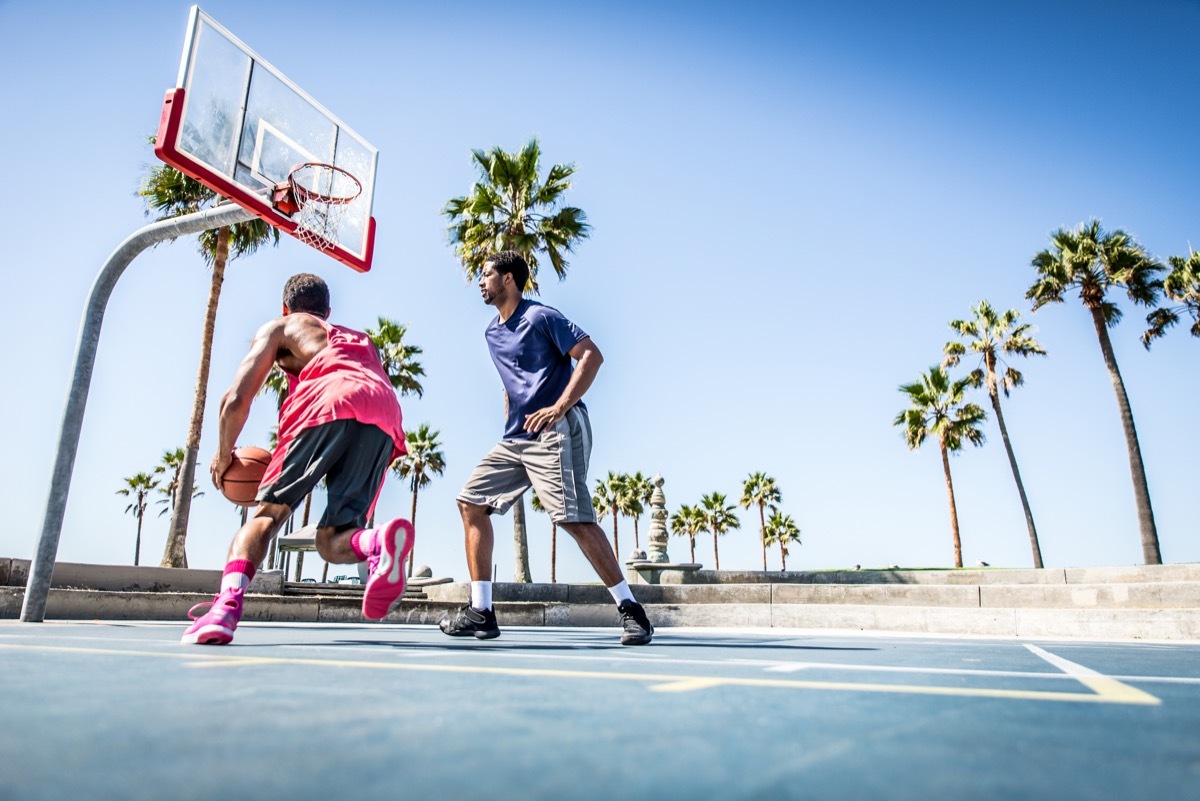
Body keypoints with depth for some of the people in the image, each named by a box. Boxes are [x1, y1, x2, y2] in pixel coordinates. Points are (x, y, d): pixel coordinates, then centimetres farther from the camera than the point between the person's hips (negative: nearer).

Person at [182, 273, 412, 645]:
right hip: (385, 422, 4)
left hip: (328, 405, -4)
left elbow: (236, 400, 14)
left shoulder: (279, 326, 28)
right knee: (331, 540, 8)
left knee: (267, 513, 8)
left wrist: (223, 455, 30)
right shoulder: (362, 340, 42)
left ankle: (226, 605, -16)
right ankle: (380, 542, -25)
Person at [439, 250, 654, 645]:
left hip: (556, 432, -9)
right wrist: (511, 423, 19)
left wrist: (558, 407, -21)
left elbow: (591, 355, -13)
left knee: (574, 518, -16)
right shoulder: (492, 333, 20)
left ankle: (630, 609, -3)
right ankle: (480, 612, 6)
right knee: (471, 501, 2)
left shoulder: (541, 317, -5)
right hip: (515, 437, 9)